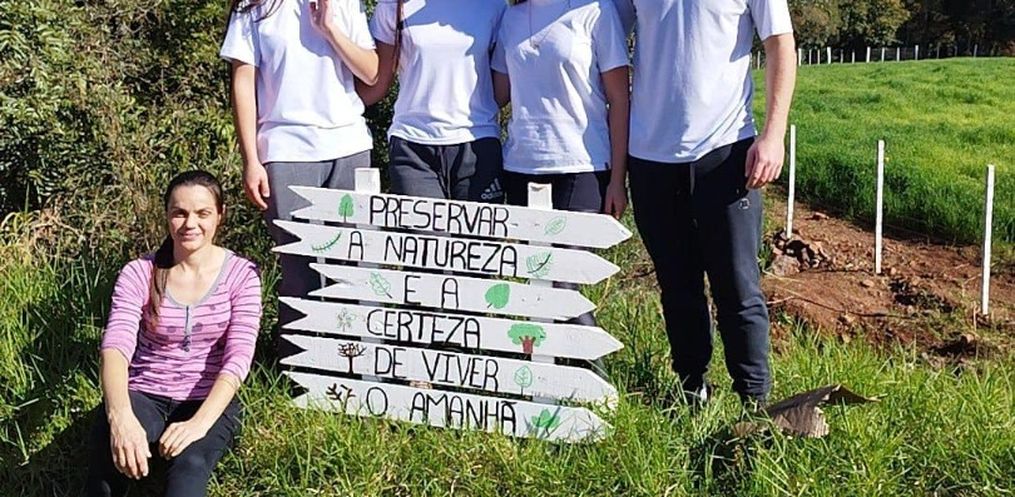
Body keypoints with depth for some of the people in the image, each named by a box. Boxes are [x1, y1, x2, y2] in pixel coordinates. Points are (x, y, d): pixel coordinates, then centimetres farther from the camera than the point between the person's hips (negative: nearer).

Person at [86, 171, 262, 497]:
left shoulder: (241, 275, -4)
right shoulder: (139, 274, -4)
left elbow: (238, 358, -14)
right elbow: (116, 346, -19)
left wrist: (199, 423, -31)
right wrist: (121, 417, -40)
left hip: (208, 402, 0)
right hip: (144, 396, 1)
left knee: (190, 464, -35)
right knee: (112, 447, -34)